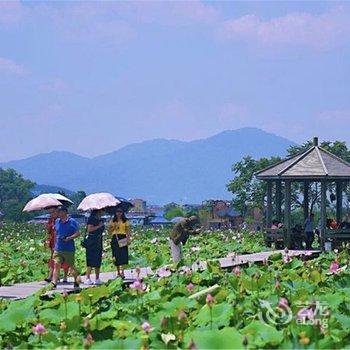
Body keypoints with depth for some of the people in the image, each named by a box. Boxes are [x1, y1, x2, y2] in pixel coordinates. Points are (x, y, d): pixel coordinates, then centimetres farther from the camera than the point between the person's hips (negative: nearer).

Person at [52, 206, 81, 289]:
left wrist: (70, 238, -22)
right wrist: (55, 245, 18)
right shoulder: (57, 222, 10)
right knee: (56, 265, -10)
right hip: (58, 249, 4)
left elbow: (78, 233, -7)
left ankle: (76, 281, 29)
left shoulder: (72, 222, -6)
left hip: (69, 249, -4)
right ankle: (54, 283, -15)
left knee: (71, 266, 7)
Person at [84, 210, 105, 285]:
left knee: (98, 261, 8)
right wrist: (98, 226, -16)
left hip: (98, 242, 8)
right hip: (91, 242, -8)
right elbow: (89, 229, -21)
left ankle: (97, 279, 13)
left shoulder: (100, 220, 16)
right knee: (91, 261, -10)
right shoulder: (91, 219, -9)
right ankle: (88, 278, -9)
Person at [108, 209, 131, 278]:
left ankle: (122, 272, -19)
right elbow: (109, 231, 9)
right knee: (116, 255, -1)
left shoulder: (125, 221, 9)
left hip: (123, 238, -1)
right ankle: (118, 272, 8)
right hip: (115, 238, 1)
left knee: (123, 254, -11)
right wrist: (114, 227, -8)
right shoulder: (112, 221, 10)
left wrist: (128, 239, -4)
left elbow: (128, 231, 7)